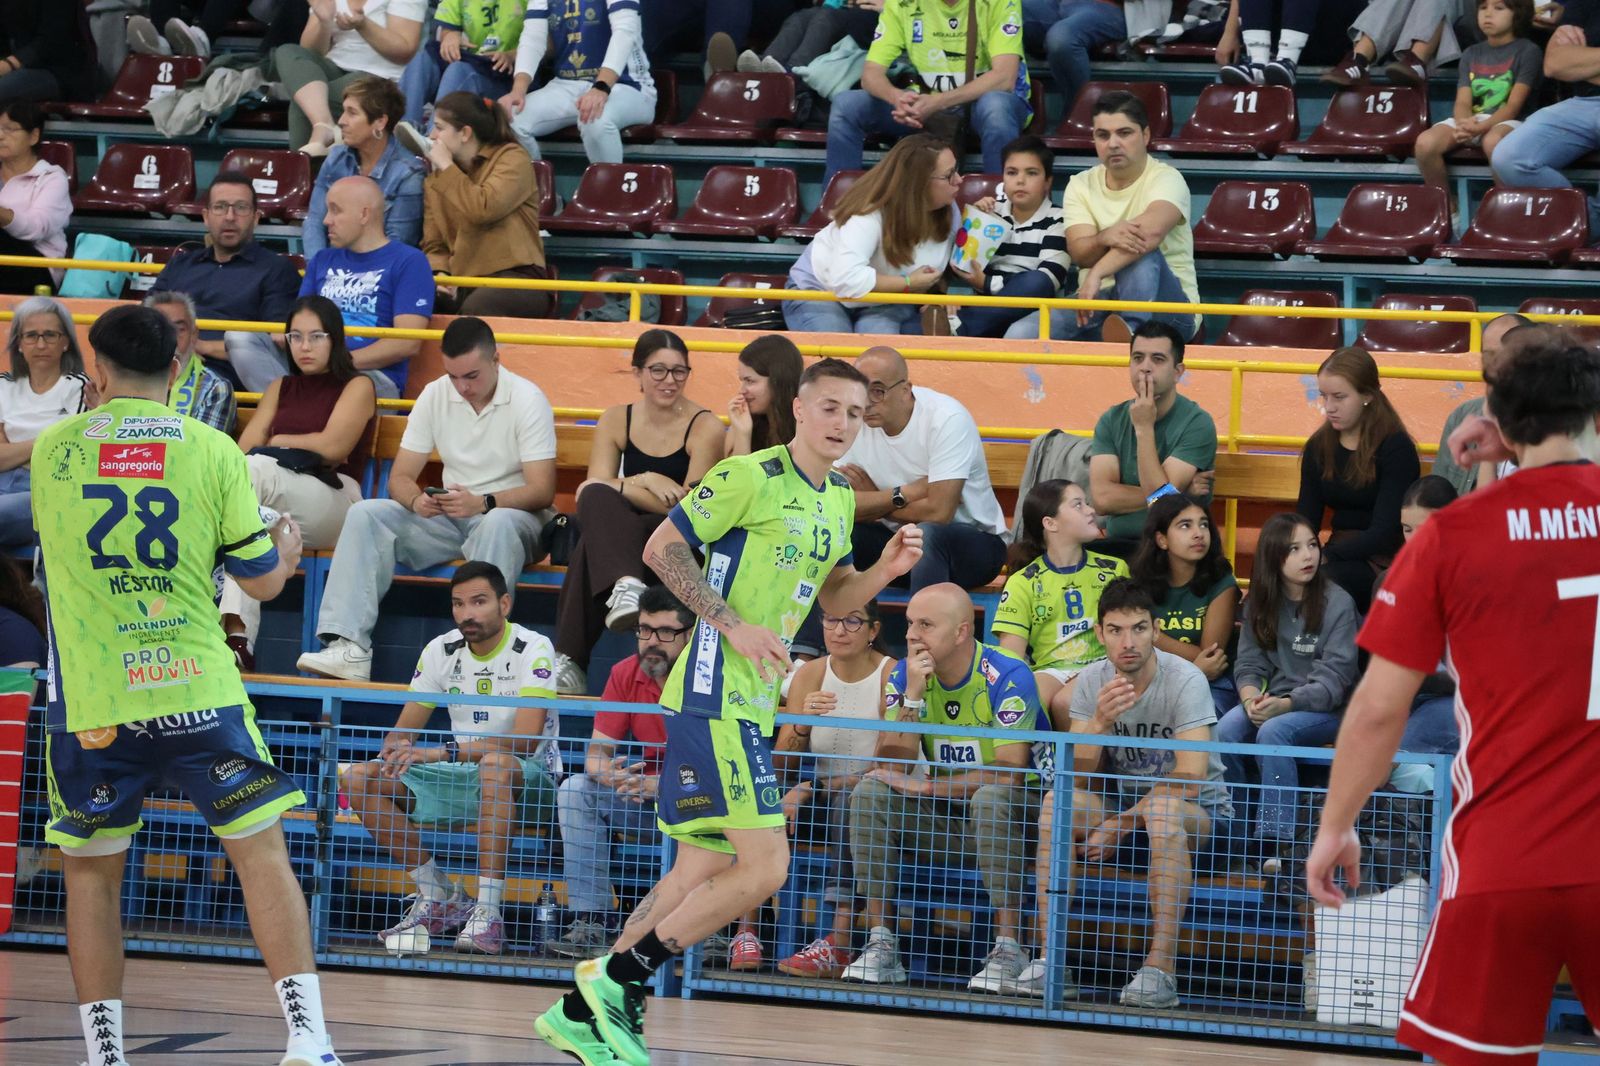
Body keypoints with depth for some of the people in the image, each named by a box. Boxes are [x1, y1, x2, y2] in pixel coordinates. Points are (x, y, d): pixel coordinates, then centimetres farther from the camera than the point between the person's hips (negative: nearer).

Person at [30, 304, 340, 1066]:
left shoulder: (53, 449, 4)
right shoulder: (212, 450, 0)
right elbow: (262, 581, 4)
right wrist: (287, 548, 27)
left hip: (91, 703, 1)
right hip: (198, 690, -1)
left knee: (91, 870, 13)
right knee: (261, 852, 2)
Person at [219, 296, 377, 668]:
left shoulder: (357, 387, 11)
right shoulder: (281, 388, 27)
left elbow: (333, 447, -6)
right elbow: (243, 448, 14)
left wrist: (275, 444, 7)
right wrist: (308, 451, -1)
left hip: (335, 499, -4)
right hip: (274, 507, 4)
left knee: (254, 470, -34)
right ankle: (238, 635, -51)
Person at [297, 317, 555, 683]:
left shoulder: (527, 400, -10)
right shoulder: (435, 395, 3)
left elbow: (542, 491, -16)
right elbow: (400, 477, 2)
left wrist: (483, 503, -34)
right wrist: (417, 500, -23)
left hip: (511, 516, -5)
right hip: (448, 516, 5)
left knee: (497, 525, -41)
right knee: (365, 514, -18)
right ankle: (348, 648, -31)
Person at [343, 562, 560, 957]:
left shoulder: (533, 650, -14)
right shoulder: (441, 651, 3)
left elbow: (527, 739, -27)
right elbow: (404, 729, 7)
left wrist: (444, 752, -34)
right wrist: (396, 748, -19)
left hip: (530, 781, -6)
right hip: (461, 778, 6)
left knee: (495, 765, -42)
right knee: (360, 779, -13)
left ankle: (488, 911, -39)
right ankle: (439, 897, -8)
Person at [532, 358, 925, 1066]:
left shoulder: (840, 501, 15)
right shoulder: (750, 476, -10)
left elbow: (834, 597, 26)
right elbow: (661, 548, -11)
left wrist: (885, 569, 6)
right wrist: (734, 625, -17)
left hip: (753, 706, 9)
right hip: (714, 695, -9)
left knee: (700, 874, 10)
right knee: (764, 865, -15)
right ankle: (616, 979, -7)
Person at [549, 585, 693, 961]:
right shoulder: (625, 675, -2)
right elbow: (597, 751, -3)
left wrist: (661, 785, -40)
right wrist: (609, 775, -29)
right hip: (644, 799, 5)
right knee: (575, 790, -17)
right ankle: (591, 922, -22)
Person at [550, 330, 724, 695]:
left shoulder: (704, 427, -4)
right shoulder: (616, 421, 8)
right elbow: (594, 490, -2)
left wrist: (623, 486, -17)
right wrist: (646, 482, -18)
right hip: (621, 534, 4)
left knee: (593, 545, -35)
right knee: (596, 497, -33)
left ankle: (570, 661, -42)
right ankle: (625, 584, -55)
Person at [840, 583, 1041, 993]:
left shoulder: (1008, 676, -17)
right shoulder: (904, 676, -2)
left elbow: (1011, 774, -24)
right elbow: (889, 768, -11)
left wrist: (925, 786, -22)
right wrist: (912, 698, -22)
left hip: (1010, 818, -5)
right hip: (944, 819, 5)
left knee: (991, 797, -37)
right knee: (870, 793, -17)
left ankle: (1008, 949, -34)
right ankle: (881, 943, -20)